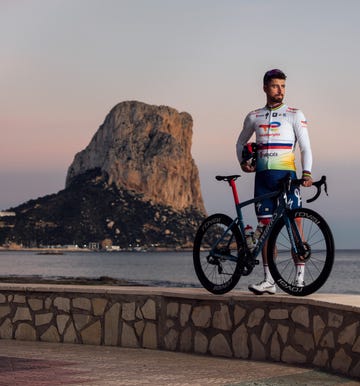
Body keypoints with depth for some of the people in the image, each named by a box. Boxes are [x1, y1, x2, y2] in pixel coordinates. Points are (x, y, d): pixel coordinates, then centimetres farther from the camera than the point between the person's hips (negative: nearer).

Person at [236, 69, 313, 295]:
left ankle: (300, 278, -9)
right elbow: (241, 143, 29)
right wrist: (243, 162, 11)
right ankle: (269, 280, 4)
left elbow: (305, 147, 0)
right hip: (263, 176, 3)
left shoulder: (295, 115, 5)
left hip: (286, 175, -3)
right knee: (265, 227, 2)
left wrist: (307, 172, -15)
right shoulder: (254, 117, 14)